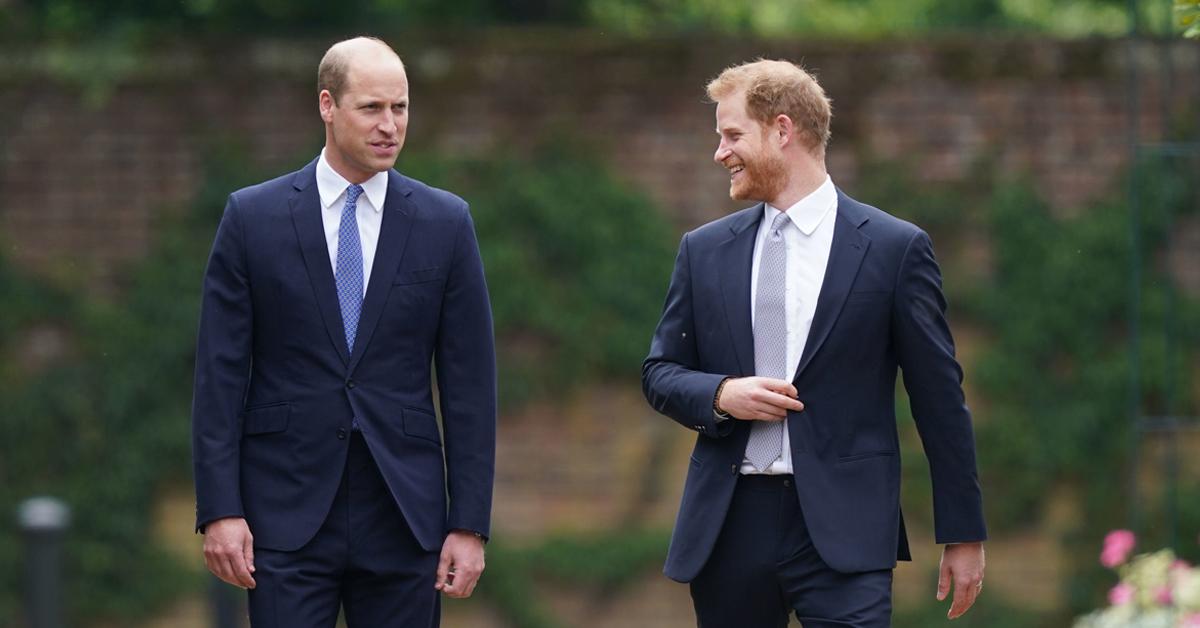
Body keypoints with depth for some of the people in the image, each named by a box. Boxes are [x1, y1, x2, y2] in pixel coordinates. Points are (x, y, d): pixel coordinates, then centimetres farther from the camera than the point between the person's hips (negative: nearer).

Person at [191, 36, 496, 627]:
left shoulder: (445, 223, 5)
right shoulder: (253, 217, 2)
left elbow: (469, 384, 4)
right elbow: (220, 375, 0)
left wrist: (469, 524, -1)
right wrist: (219, 510, -7)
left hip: (403, 518, 1)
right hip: (287, 513, -1)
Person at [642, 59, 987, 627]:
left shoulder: (894, 248, 1)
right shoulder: (705, 250, 12)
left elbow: (939, 398, 3)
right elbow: (659, 374, 16)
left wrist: (963, 534, 3)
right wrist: (720, 396, -8)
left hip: (842, 530, -4)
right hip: (729, 524, 4)